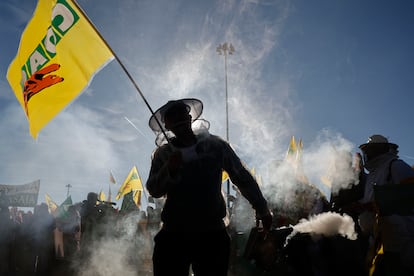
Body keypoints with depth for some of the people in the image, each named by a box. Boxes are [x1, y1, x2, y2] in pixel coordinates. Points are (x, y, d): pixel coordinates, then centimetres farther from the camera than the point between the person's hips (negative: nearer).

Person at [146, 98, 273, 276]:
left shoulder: (215, 145, 4)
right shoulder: (163, 154, 6)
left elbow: (242, 177, 9)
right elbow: (154, 190, -3)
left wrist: (262, 209, 11)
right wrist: (169, 169, -20)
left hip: (212, 233, 0)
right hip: (174, 233, 1)